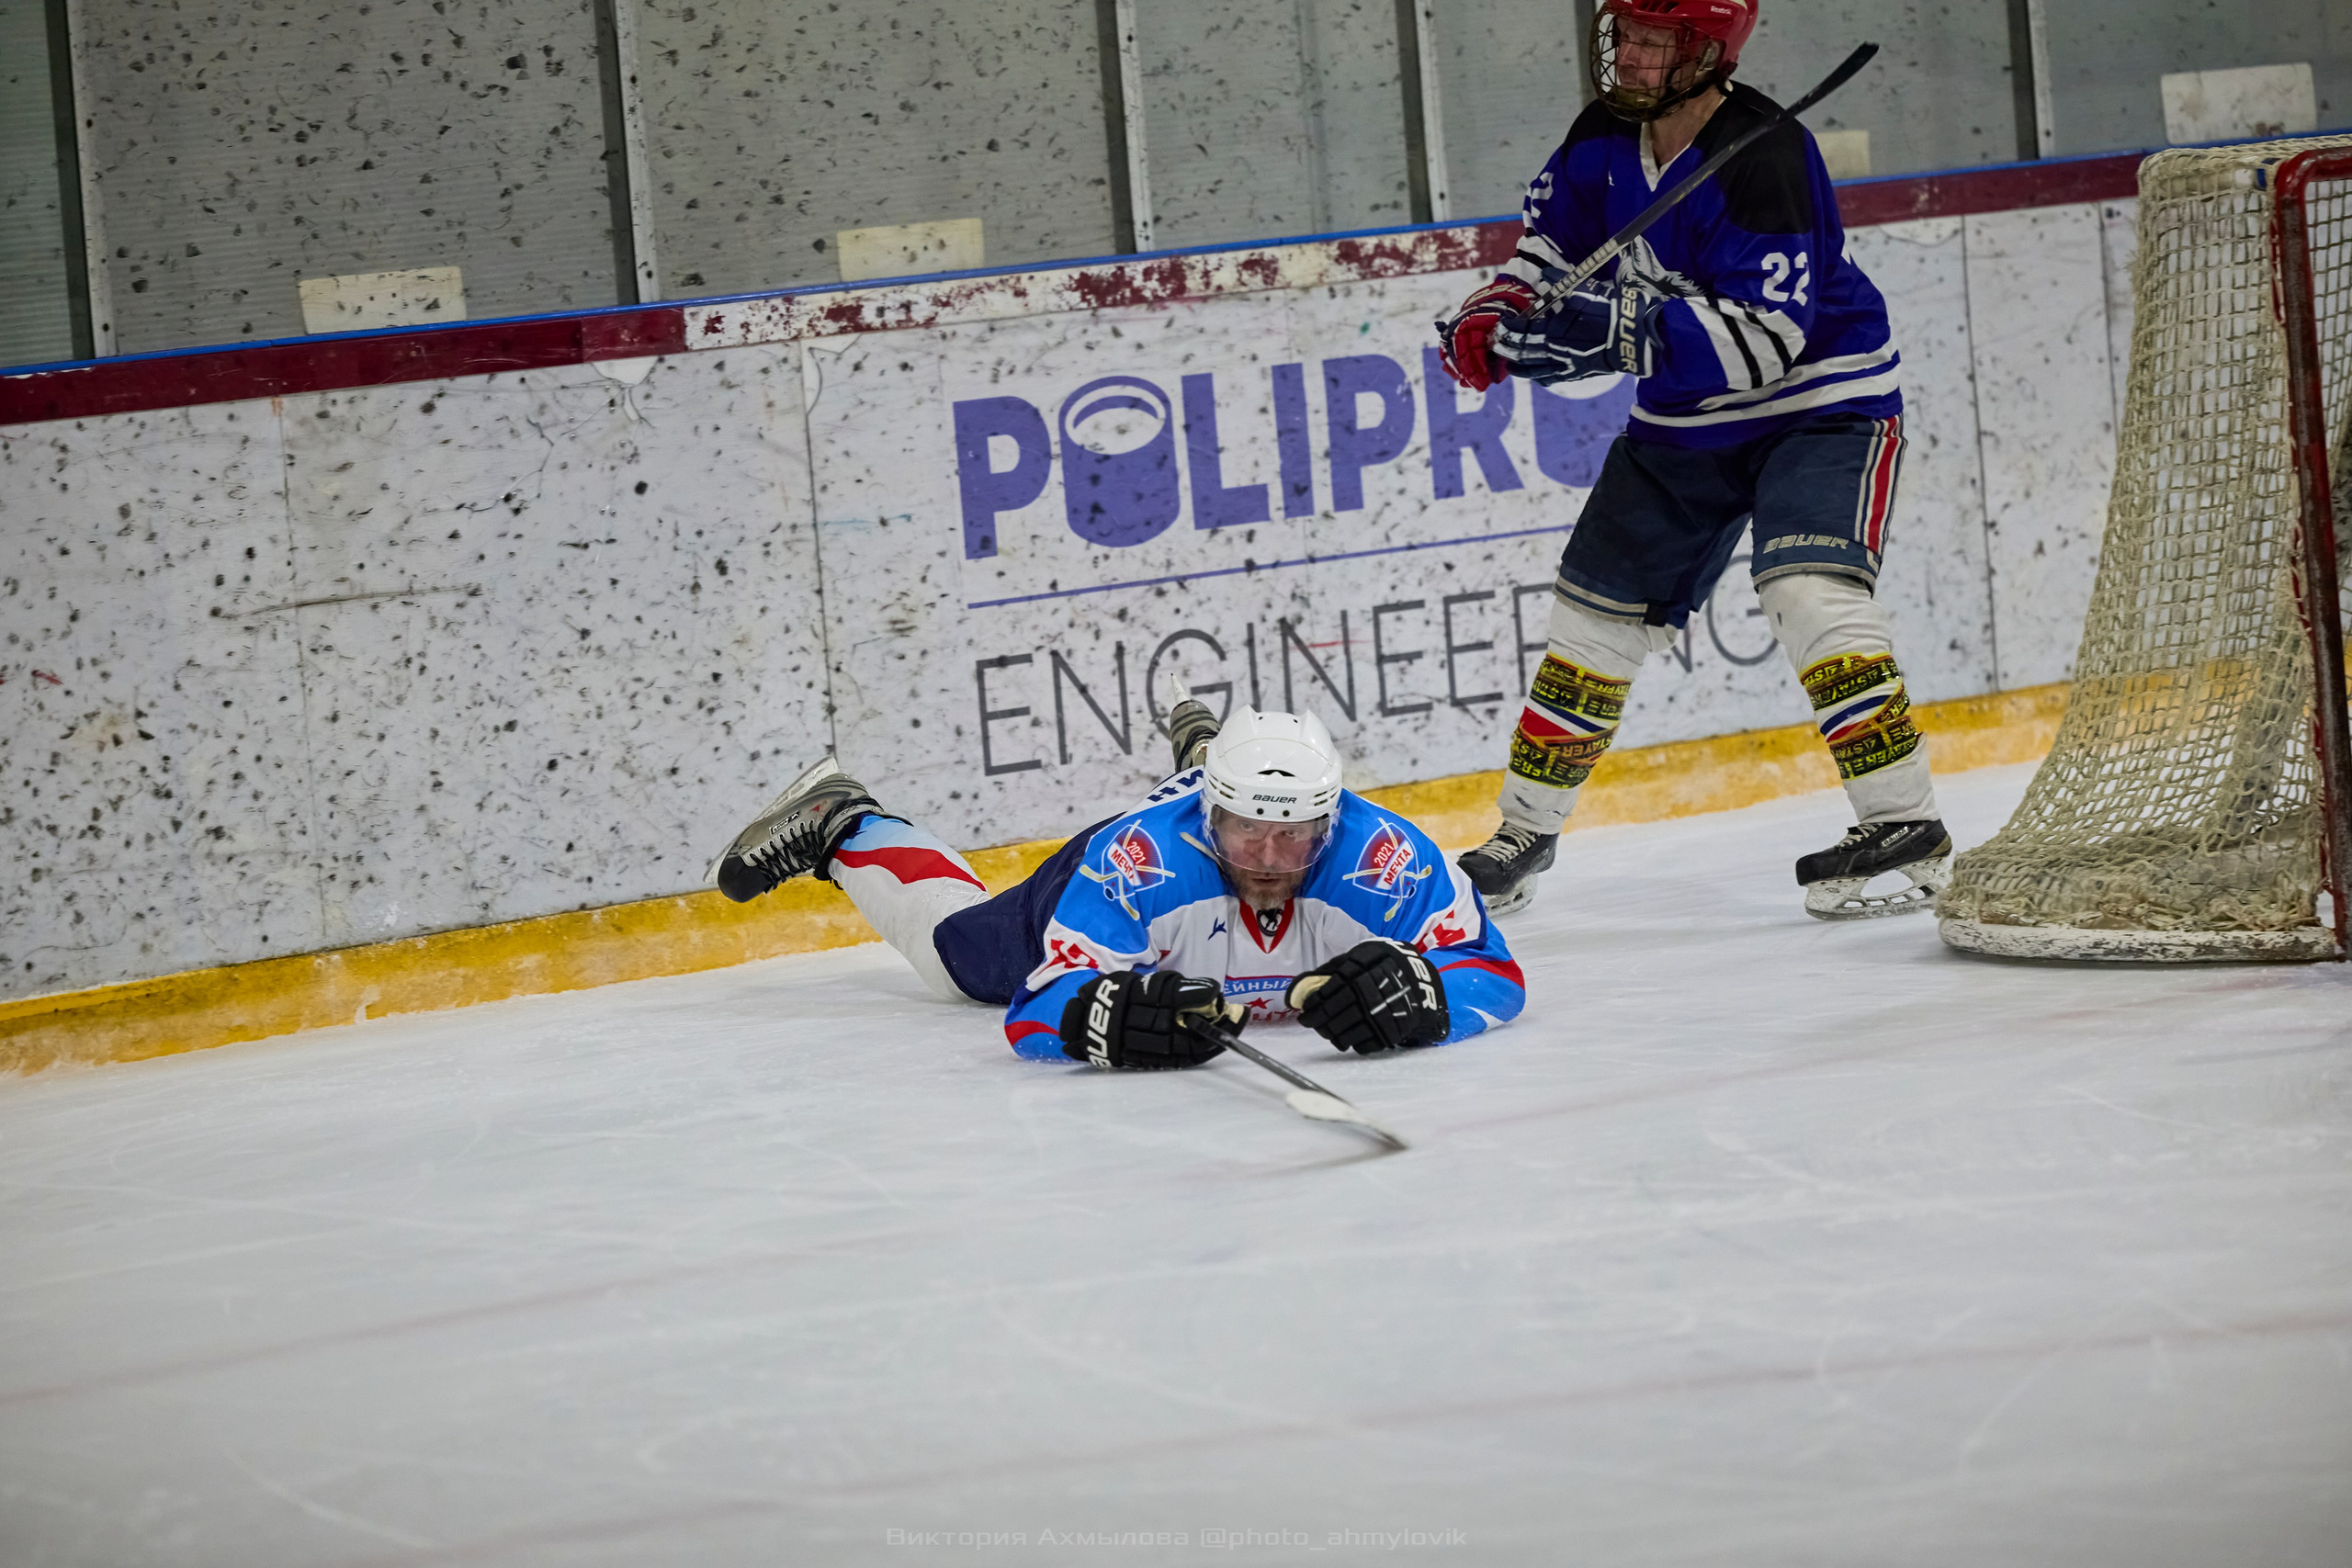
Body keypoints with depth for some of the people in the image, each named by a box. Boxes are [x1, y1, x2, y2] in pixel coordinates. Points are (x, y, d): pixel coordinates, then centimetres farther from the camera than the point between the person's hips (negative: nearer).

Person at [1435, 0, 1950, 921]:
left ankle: (1905, 829, -22)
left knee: (1809, 590, -27)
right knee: (1596, 611, 10)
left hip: (1819, 404, -8)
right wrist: (1498, 313, -5)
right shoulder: (1606, 138, -3)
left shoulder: (1762, 157, -28)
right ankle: (1524, 833, 23)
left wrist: (1617, 333, -41)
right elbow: (1557, 239, 15)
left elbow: (1764, 336, -35)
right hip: (1685, 422, 8)